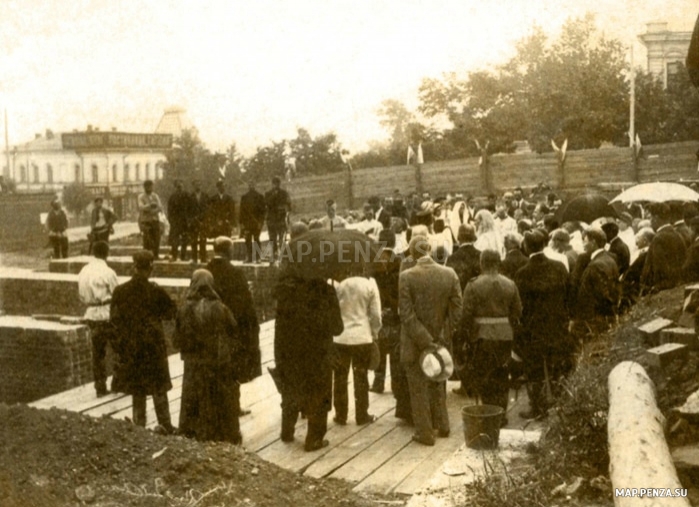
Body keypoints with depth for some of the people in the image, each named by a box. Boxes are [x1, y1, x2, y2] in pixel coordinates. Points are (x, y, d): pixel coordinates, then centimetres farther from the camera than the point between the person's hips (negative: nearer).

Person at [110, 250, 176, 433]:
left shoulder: (120, 291, -4)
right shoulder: (156, 291, -12)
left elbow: (114, 318, 1)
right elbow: (171, 312, -2)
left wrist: (120, 343, 11)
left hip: (130, 345, 2)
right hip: (153, 343, -2)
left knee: (137, 386, 13)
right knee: (159, 385, 8)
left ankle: (139, 424, 17)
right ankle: (165, 424, 10)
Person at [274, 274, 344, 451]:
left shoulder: (285, 286, -7)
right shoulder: (324, 291, -19)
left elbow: (282, 317, 6)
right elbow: (336, 328, -10)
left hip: (287, 351, 4)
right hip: (315, 354, -4)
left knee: (290, 393, 23)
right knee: (317, 397, 13)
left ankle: (287, 432, 35)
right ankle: (314, 440, 20)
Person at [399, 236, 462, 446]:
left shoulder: (406, 276, -16)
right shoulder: (449, 274, -6)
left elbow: (407, 314, -20)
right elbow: (456, 309, -6)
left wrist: (425, 341, -17)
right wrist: (444, 338, -4)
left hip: (413, 342, -4)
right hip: (440, 339, 4)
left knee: (418, 387, 10)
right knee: (438, 383, 23)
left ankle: (425, 433, 18)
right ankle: (442, 426, 34)